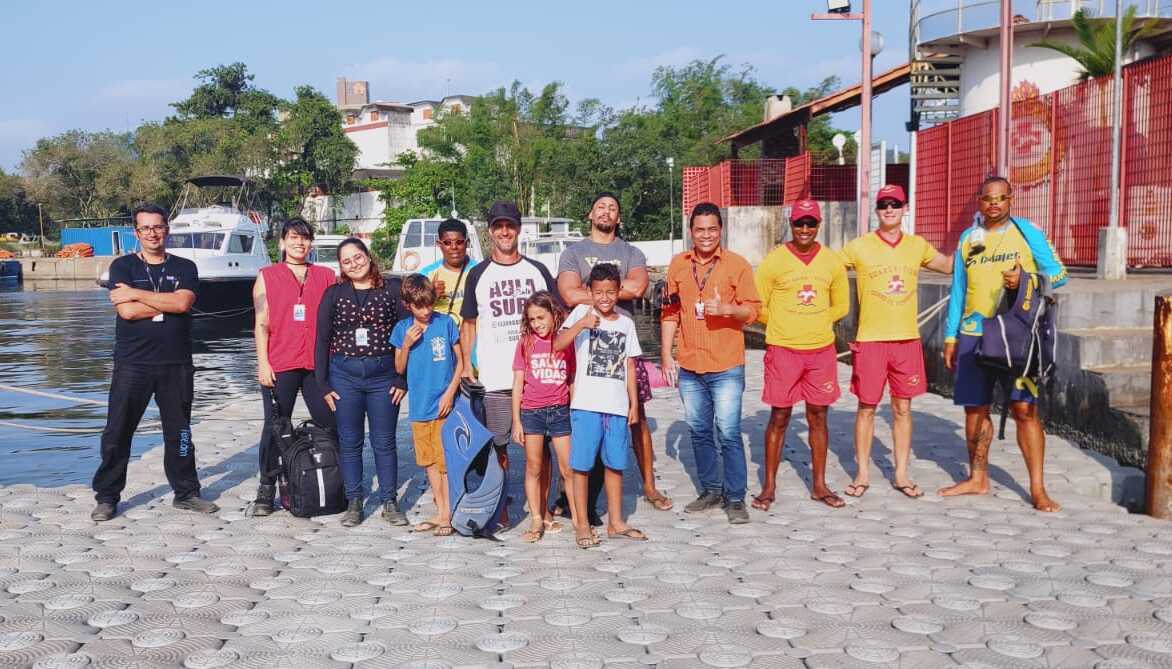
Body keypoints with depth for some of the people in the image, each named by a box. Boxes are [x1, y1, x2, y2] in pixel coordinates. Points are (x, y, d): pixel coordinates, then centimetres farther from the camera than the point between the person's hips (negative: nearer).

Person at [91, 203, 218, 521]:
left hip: (176, 364, 1)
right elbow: (126, 311, -11)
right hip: (132, 363, -1)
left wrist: (137, 294, -11)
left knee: (179, 432, 10)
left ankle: (186, 492, 21)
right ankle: (107, 497, 11)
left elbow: (183, 303, -12)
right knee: (117, 432, 1)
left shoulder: (184, 267, 8)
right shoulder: (123, 266, 4)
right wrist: (168, 302, -8)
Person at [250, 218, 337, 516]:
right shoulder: (267, 276, 8)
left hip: (318, 364, 1)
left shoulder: (326, 276, 11)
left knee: (330, 424, 0)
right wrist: (263, 363, -4)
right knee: (275, 427, 3)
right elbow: (261, 323, 4)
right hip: (280, 365, -1)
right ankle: (266, 490, 12)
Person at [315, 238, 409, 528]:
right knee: (349, 442, 6)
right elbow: (322, 340, 6)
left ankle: (390, 503, 14)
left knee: (384, 442, 4)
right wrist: (322, 384, 1)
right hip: (344, 376, 1)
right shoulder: (334, 294, 6)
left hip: (384, 375, -1)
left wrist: (403, 379, -3)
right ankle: (354, 503, 17)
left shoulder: (392, 289, 2)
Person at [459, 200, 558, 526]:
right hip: (494, 378, -1)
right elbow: (468, 324, 11)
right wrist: (465, 366, 1)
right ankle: (499, 509, 13)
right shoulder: (478, 275, 8)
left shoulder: (537, 271, 10)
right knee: (497, 446, 2)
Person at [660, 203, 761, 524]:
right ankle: (711, 489, 28)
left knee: (729, 433, -4)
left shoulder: (737, 265, -3)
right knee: (699, 431, 13)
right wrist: (666, 355, 6)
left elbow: (753, 309, -3)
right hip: (689, 366, 4)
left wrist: (727, 309, -22)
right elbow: (670, 313, 11)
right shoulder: (678, 265, 8)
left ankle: (735, 498, 6)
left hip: (726, 367, -4)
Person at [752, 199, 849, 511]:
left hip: (821, 350, 3)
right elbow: (758, 306, 0)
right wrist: (784, 325, 6)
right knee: (779, 418, 2)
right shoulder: (774, 261, -5)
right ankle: (769, 486, 10)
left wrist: (813, 322, 7)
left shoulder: (832, 262, 4)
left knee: (818, 417, 9)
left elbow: (841, 305, 15)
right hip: (783, 351, -3)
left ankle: (819, 485, 18)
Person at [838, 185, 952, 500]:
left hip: (907, 340, 3)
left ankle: (901, 474, 18)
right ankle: (862, 474, 15)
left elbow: (951, 266, 21)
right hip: (870, 340, -3)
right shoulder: (859, 247, -4)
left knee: (903, 408, 8)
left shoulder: (918, 246, 7)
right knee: (867, 407, 4)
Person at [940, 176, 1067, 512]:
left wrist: (1025, 280, -19)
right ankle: (977, 479, 23)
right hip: (974, 334, 4)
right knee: (975, 408, 9)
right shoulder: (967, 238, 11)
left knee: (1024, 408, -8)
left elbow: (1058, 274, 0)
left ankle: (1037, 488, -2)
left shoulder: (1027, 232, 0)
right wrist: (950, 337, 12)